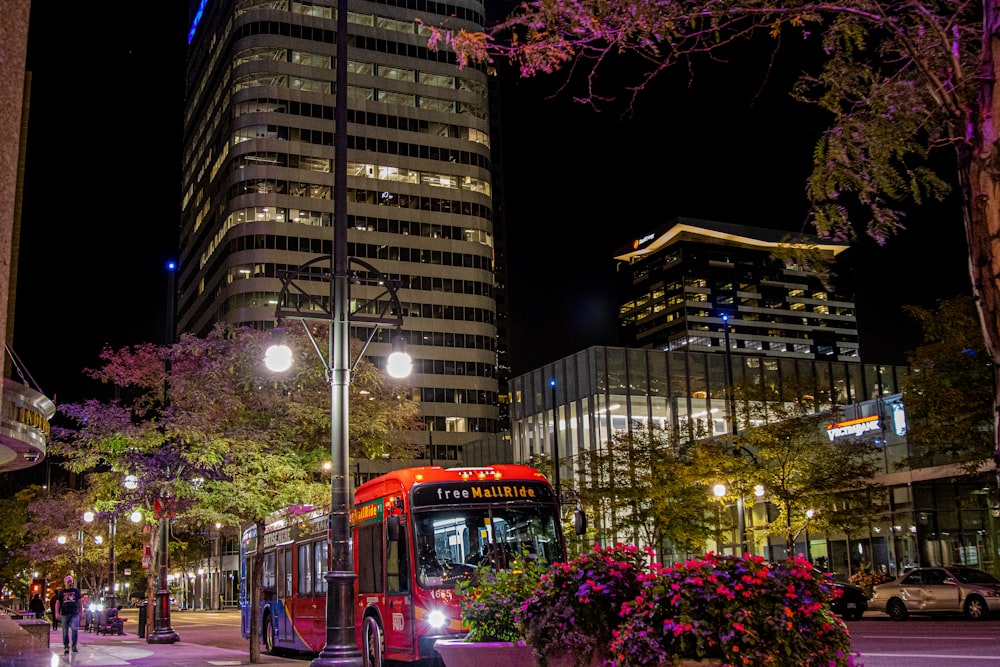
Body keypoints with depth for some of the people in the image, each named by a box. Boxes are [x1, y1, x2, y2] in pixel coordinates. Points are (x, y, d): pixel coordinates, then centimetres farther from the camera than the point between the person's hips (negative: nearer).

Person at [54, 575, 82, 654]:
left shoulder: (76, 590, 11)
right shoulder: (61, 592, 8)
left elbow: (79, 602, 15)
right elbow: (58, 603, 7)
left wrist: (80, 612, 12)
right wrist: (57, 613, -4)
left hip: (74, 613, 0)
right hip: (64, 614, 0)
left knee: (74, 629, -16)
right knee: (65, 631, 3)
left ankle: (74, 645, -1)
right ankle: (66, 647, 11)